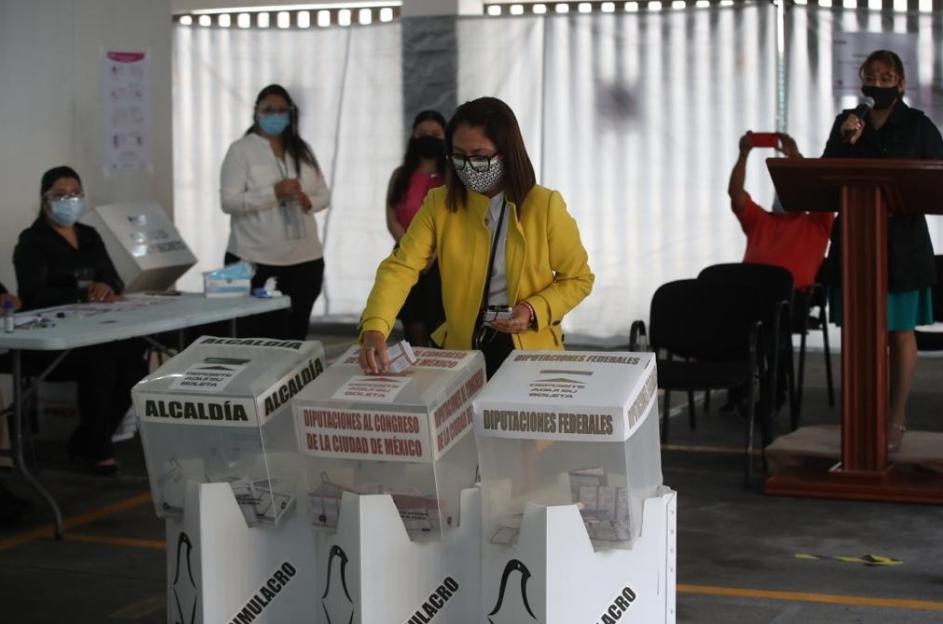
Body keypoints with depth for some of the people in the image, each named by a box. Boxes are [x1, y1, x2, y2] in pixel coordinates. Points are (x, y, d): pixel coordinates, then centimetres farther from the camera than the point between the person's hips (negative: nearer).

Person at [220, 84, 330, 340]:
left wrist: (309, 201, -9)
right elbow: (228, 201, -11)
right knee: (264, 337, -8)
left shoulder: (302, 150, 13)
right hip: (256, 262, -5)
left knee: (297, 335, 9)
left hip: (305, 259, 5)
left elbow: (324, 195, 15)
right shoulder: (240, 150, -3)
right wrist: (274, 193, -23)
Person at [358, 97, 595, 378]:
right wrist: (374, 329, -29)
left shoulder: (544, 206, -7)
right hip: (462, 349, 2)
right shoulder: (440, 205, -2)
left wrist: (534, 311, -14)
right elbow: (401, 267, -12)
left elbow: (578, 278, 3)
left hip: (531, 351, -2)